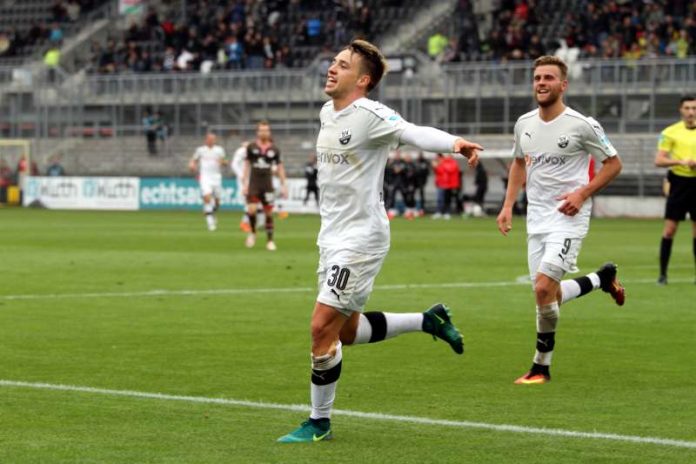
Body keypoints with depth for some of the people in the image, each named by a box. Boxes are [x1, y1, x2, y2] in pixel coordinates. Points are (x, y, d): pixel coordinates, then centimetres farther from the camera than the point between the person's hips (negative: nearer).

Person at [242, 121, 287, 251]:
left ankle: (270, 241, 9)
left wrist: (283, 185, 4)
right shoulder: (251, 147, 0)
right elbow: (247, 165, 5)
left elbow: (279, 167, 8)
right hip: (254, 184, -1)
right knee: (251, 209, -16)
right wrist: (245, 183, 0)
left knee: (269, 212, 1)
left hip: (267, 185, 1)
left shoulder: (274, 149, 2)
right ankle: (252, 233, 10)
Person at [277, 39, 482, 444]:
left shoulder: (369, 115, -18)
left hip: (361, 238, -9)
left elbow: (415, 133, -35)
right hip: (333, 236, 9)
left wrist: (454, 144, -53)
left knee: (323, 328, -10)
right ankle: (428, 321, 34)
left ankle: (319, 422, 4)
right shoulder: (327, 113, 8)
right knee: (346, 331, 17)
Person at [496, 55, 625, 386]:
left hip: (568, 218, -7)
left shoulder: (581, 125, -11)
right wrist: (508, 205, 12)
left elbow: (613, 163, -3)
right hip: (536, 219, 7)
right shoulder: (524, 124, 6)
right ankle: (602, 279, 34)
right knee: (548, 296, 6)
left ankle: (541, 367, -3)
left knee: (544, 288, -19)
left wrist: (582, 194, -14)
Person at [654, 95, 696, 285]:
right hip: (679, 182, -2)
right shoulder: (670, 132, -2)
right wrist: (680, 161, -20)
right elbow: (658, 160, -6)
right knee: (669, 229, -4)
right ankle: (662, 274, 2)